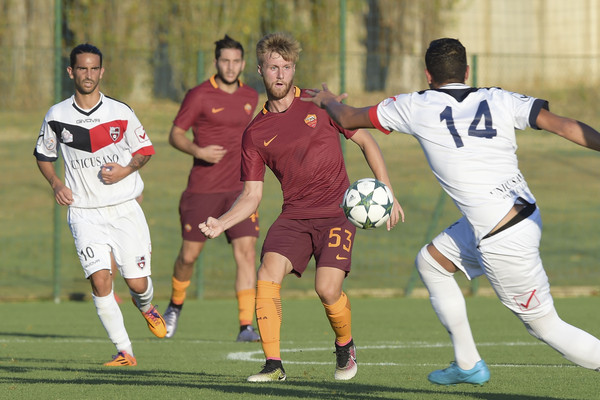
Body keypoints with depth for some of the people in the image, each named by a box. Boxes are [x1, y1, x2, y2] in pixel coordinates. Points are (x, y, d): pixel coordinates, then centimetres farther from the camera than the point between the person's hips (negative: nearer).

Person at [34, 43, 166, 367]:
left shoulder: (120, 112, -2)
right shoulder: (57, 116, -1)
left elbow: (145, 149, 9)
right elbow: (43, 154, 15)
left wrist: (126, 170, -11)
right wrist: (56, 183, -3)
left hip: (125, 209, 0)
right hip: (84, 212, 0)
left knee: (137, 283, 1)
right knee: (100, 280, -17)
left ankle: (145, 306, 40)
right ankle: (124, 351, -8)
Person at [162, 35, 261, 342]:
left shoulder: (250, 97, 9)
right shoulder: (199, 95, -6)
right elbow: (175, 135, -4)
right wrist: (199, 151, -22)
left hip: (239, 189, 3)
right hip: (203, 189, -3)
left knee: (246, 251, -13)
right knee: (189, 255, 5)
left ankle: (246, 325, -15)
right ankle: (176, 305, 35)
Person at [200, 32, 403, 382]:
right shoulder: (255, 133, 7)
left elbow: (366, 141, 7)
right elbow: (252, 196, 9)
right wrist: (221, 223, -9)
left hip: (337, 212, -3)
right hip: (293, 216, 3)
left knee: (328, 289, -19)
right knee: (268, 272, -22)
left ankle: (345, 346, 14)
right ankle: (274, 364, -15)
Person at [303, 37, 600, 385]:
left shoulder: (416, 108, -4)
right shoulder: (499, 100, 3)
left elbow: (348, 118, 12)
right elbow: (560, 124, -11)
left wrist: (327, 101, 33)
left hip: (505, 243, -7)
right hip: (525, 211, 7)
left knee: (544, 324, 3)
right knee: (430, 262, 23)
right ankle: (468, 365, 32)